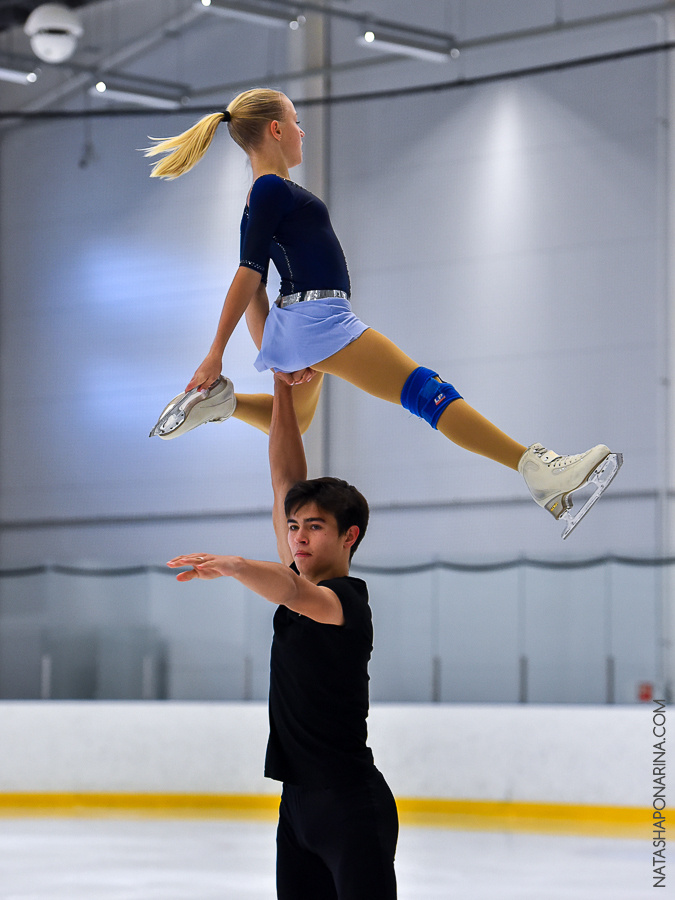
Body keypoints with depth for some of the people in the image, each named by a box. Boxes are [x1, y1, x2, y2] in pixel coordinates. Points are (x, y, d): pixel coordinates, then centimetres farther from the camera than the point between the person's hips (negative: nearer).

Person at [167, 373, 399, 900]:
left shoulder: (346, 602, -13)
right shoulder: (302, 582, 11)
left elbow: (292, 593, -37)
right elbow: (286, 479, 12)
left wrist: (232, 565, -55)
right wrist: (283, 389, 10)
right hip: (298, 802, 9)